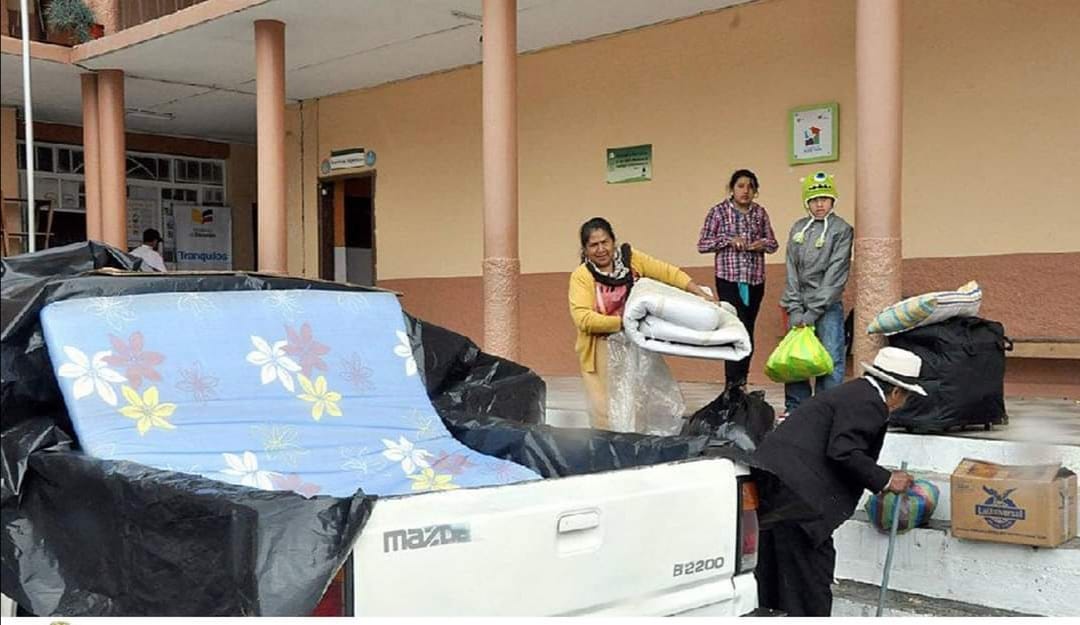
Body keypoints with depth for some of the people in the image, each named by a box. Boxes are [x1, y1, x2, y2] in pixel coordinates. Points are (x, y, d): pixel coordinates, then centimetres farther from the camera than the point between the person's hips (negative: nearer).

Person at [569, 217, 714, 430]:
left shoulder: (631, 258, 0)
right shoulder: (581, 276, -9)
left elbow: (669, 273, -1)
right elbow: (582, 318, -20)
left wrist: (702, 295, -12)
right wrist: (622, 322, -27)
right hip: (603, 351, -3)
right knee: (605, 412, -7)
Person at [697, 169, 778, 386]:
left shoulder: (759, 212, 9)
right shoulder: (718, 211, -1)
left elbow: (773, 243, 16)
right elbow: (702, 245, -1)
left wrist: (763, 244, -6)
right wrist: (729, 240, -14)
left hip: (755, 279, 4)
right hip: (729, 279, -4)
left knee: (748, 329, 8)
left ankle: (740, 383, 18)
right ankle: (733, 385, -9)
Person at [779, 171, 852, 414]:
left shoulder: (841, 229, -1)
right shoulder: (798, 229, 11)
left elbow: (835, 274, -8)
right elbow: (792, 271, 7)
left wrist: (813, 312, -12)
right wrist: (795, 309, -4)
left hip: (828, 306, -4)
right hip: (799, 305, 4)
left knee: (830, 360, -5)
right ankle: (795, 410, 14)